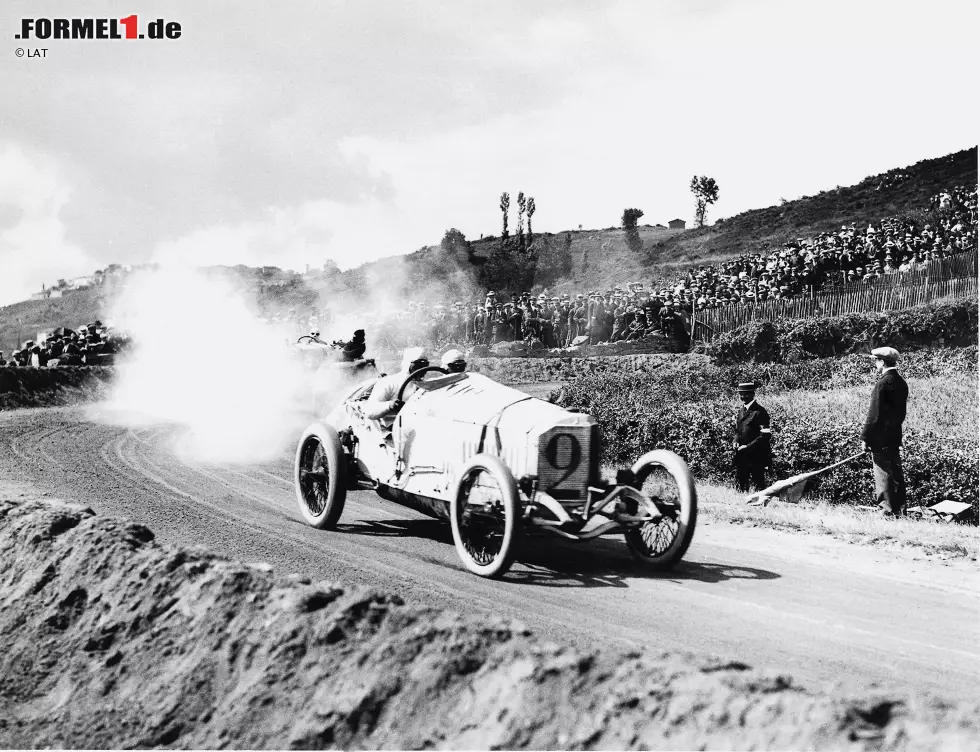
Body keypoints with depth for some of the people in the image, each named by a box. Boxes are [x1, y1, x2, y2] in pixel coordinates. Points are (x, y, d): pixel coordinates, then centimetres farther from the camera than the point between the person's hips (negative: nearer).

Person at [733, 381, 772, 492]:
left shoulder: (760, 412, -11)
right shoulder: (741, 410, 13)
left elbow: (765, 436, -16)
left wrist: (747, 447, -17)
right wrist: (736, 442, 4)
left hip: (756, 456, -8)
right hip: (741, 455, 8)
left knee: (758, 484, -3)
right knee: (740, 483, 9)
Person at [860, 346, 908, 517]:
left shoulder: (883, 383, -16)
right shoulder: (901, 383, 9)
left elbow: (874, 414, -17)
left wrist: (865, 437, -12)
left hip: (880, 437, -8)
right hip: (895, 436, 8)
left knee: (882, 473, -3)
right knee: (896, 473, 13)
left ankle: (888, 511, -2)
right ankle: (899, 508, 19)